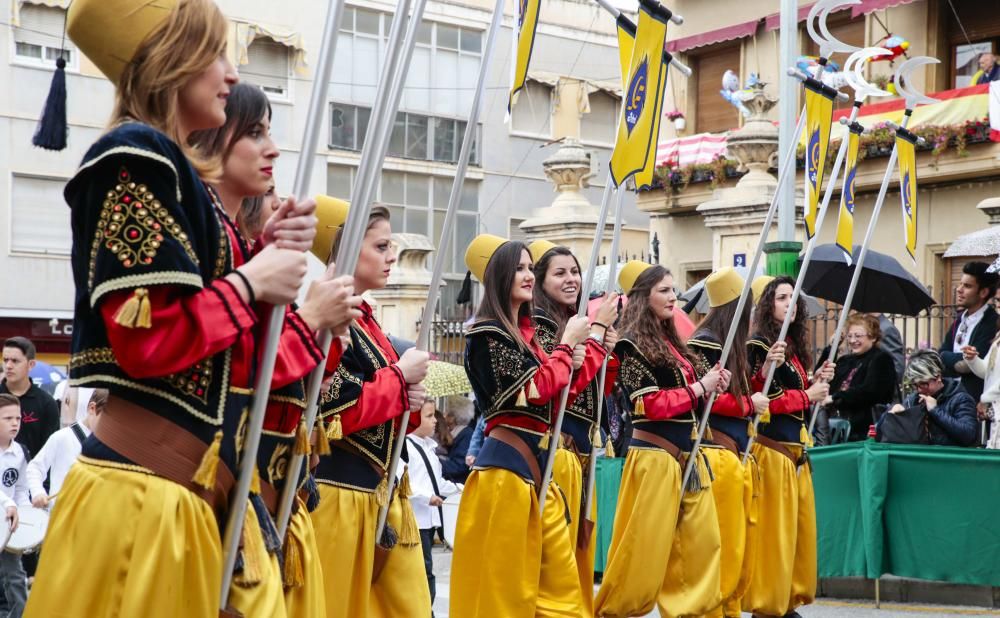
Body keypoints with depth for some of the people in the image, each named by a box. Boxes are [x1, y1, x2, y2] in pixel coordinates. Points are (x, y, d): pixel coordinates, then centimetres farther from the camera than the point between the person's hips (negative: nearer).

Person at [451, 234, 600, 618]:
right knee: (502, 585, -2)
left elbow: (559, 394, 16)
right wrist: (568, 343, -6)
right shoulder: (487, 334, -10)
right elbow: (538, 389, -18)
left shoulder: (525, 333, 16)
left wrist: (594, 342, 10)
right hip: (506, 467, -9)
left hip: (537, 465, 9)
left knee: (560, 586, 9)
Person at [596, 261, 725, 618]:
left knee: (702, 544, 6)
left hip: (687, 456, 8)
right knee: (644, 549, -4)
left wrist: (712, 388, 3)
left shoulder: (672, 343, 16)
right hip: (654, 458, -8)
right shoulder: (632, 346, -9)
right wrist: (699, 387, -13)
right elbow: (651, 404, -17)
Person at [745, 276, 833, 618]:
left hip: (796, 447, 9)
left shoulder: (793, 345, 16)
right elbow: (763, 399, -16)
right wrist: (809, 395, -12)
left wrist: (816, 380, 3)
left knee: (800, 525, 10)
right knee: (774, 528, -6)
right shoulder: (759, 344, -10)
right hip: (773, 447, -9)